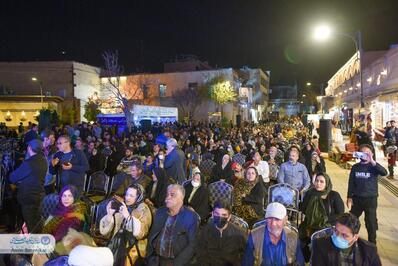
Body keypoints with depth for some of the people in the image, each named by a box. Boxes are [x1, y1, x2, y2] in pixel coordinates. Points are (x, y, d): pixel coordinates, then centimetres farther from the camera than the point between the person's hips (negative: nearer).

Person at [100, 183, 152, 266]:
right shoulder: (120, 207, 9)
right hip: (115, 248, 3)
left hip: (132, 250, -3)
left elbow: (140, 233, -17)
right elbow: (104, 231, 6)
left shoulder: (143, 210, -1)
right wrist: (109, 215, -8)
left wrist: (127, 216, -22)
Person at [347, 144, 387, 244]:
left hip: (371, 199, -3)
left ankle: (372, 244, 24)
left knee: (371, 223, 6)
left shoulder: (374, 167, -7)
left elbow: (384, 172, -30)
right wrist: (349, 197, 2)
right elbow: (351, 183, 5)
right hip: (357, 198, 3)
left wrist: (372, 162, -40)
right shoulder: (355, 167, 1)